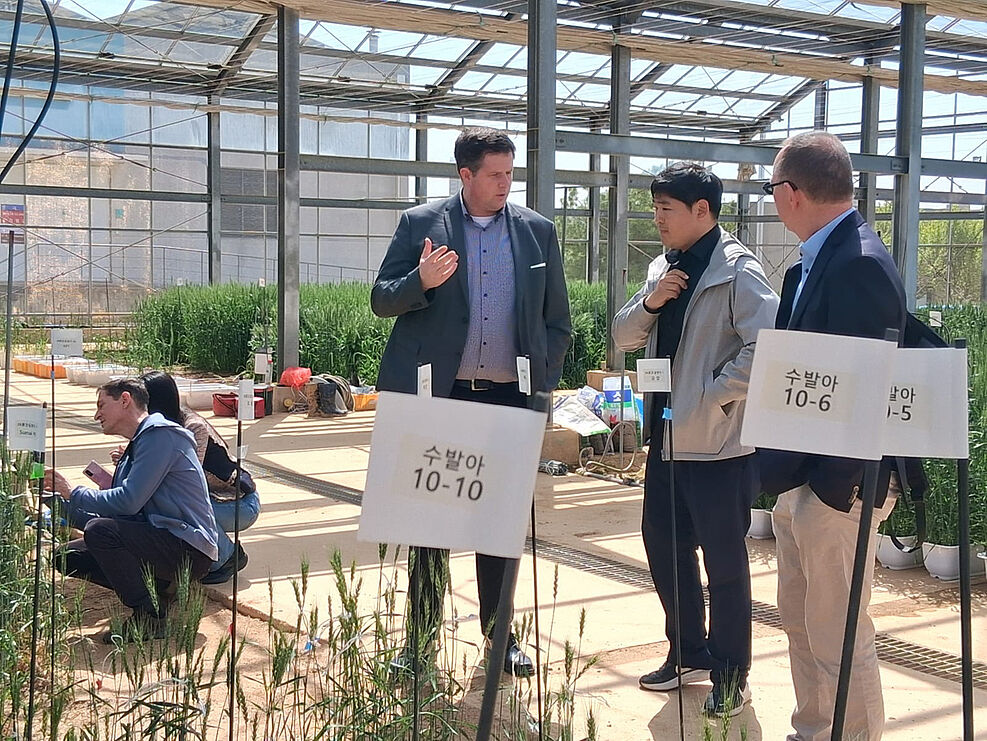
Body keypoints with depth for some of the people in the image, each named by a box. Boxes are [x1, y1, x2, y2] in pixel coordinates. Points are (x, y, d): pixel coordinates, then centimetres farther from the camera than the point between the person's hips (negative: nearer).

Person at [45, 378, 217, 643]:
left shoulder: (160, 434, -11)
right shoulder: (135, 447, 20)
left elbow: (129, 501, -21)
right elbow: (115, 510, 16)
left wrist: (74, 493, -8)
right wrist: (59, 499, 11)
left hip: (189, 549, -10)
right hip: (165, 545, 10)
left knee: (100, 531, -27)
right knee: (68, 556, 5)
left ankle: (149, 618, -16)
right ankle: (158, 589, 4)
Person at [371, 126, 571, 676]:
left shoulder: (538, 231, 8)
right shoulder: (420, 224, 3)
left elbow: (558, 321, 13)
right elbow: (382, 301, 3)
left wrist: (545, 383, 4)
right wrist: (421, 281, -17)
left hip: (509, 399, 2)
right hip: (437, 397, -1)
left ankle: (499, 633, 21)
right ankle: (422, 636, 15)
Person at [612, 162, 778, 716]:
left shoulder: (738, 271, -13)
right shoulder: (664, 268, 11)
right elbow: (624, 337, 13)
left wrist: (714, 395, -20)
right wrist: (649, 303, -5)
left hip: (719, 443, -8)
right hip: (667, 437, 8)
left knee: (724, 562, 4)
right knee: (663, 547, 17)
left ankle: (730, 677, 18)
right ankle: (688, 654, 34)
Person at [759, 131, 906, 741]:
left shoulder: (859, 264, -20)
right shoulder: (817, 261, 10)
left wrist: (834, 486, -21)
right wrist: (783, 468, 10)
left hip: (835, 488, -10)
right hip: (799, 481, 10)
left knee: (838, 639, 0)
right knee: (800, 623, 21)